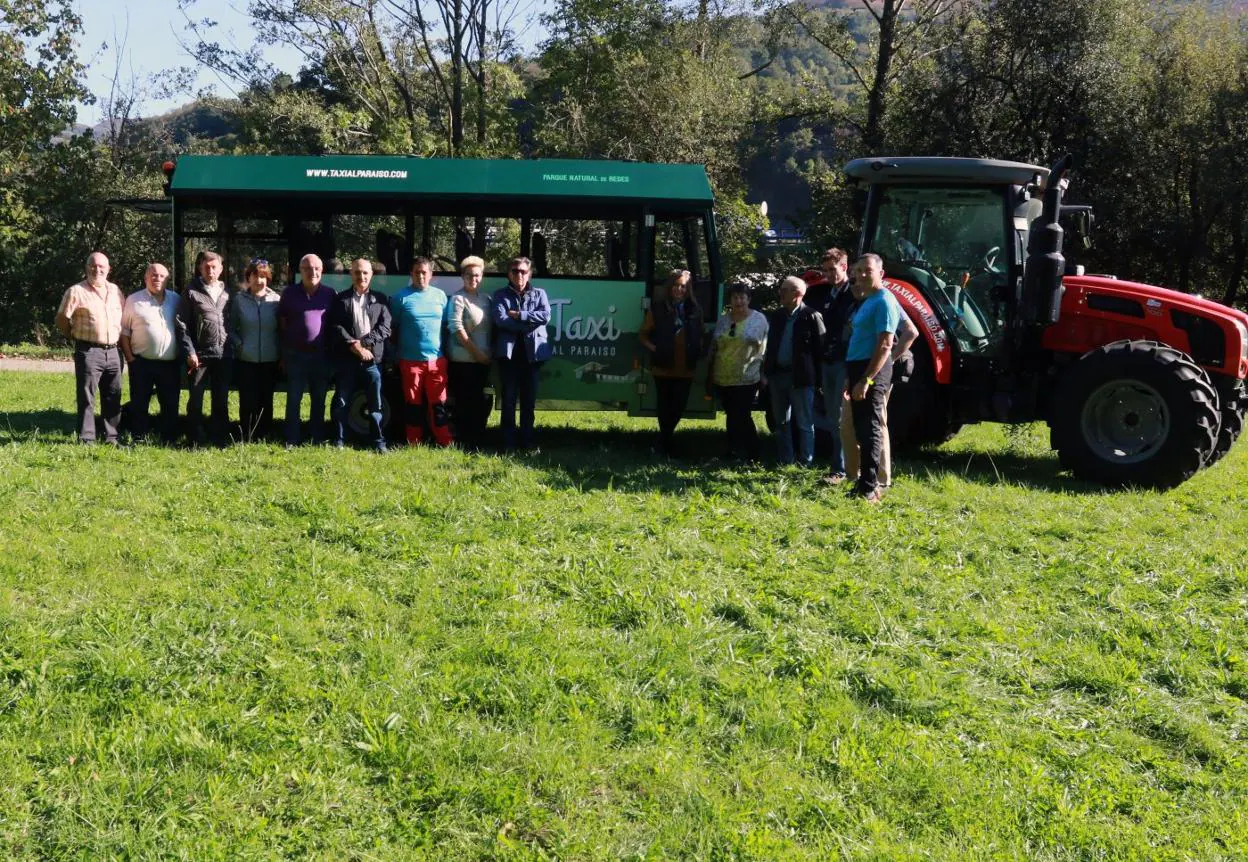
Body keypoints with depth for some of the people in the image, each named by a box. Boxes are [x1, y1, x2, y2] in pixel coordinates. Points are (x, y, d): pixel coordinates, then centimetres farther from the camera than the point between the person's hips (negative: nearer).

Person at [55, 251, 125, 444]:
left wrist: (121, 340, 12)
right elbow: (61, 320, -2)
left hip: (113, 352, 5)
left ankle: (111, 437, 17)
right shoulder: (76, 291, -4)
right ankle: (86, 439, 0)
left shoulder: (115, 291, 12)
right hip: (89, 352, -5)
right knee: (87, 398, -3)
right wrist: (75, 336, 5)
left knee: (113, 398, 9)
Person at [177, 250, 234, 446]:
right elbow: (182, 324, -3)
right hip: (199, 355, -3)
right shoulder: (191, 293, 1)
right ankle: (195, 440, 10)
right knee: (195, 400, 2)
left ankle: (221, 438, 17)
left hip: (224, 355, 3)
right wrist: (190, 352, -10)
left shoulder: (228, 294, 12)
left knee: (221, 400, 9)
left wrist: (234, 347, 5)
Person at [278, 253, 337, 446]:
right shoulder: (289, 293, 2)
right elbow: (282, 323, 6)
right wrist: (283, 353, 4)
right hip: (296, 355, -1)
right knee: (293, 399, 1)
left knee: (319, 400, 9)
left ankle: (318, 439, 16)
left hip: (321, 355, 1)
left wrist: (332, 349, 3)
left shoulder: (330, 294, 4)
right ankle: (292, 440, 4)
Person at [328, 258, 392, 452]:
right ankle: (339, 441, 10)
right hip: (346, 359, 0)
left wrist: (363, 343, -10)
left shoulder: (380, 300, 11)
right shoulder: (341, 299, 7)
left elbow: (385, 328, 1)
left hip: (373, 359, 1)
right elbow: (336, 327, -2)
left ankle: (379, 443, 7)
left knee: (376, 403, 2)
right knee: (342, 403, 3)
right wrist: (354, 346, -12)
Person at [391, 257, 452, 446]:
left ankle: (444, 443, 7)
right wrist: (396, 353, 2)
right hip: (410, 360, -2)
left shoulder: (440, 295, 8)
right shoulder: (401, 297, -1)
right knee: (414, 404, 6)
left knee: (438, 403, 3)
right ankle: (414, 444, 13)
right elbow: (393, 327, 3)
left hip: (437, 359, 2)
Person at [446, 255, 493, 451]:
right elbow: (456, 328, -13)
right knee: (465, 403, -5)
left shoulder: (486, 299, 14)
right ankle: (463, 443, 0)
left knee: (479, 403, 10)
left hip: (482, 360, 6)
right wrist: (476, 352, -15)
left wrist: (489, 354, 6)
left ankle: (478, 442, 17)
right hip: (463, 360, -6)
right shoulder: (458, 299, -6)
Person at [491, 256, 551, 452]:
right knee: (509, 399, -2)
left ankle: (528, 442, 13)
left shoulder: (539, 294, 12)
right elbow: (500, 320, -9)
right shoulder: (500, 295, 8)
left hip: (532, 352, 2)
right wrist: (529, 323, -9)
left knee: (529, 399, 6)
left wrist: (518, 315, -9)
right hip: (509, 352, -1)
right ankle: (508, 443, 1)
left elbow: (545, 316, -5)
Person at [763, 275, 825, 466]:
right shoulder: (777, 316, 11)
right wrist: (766, 372, 9)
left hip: (800, 377, -7)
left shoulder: (811, 316, -9)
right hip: (777, 375, 7)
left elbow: (820, 348, -10)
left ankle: (806, 463, 6)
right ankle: (784, 462, 20)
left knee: (805, 423, 1)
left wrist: (816, 377, -12)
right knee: (781, 422, 12)